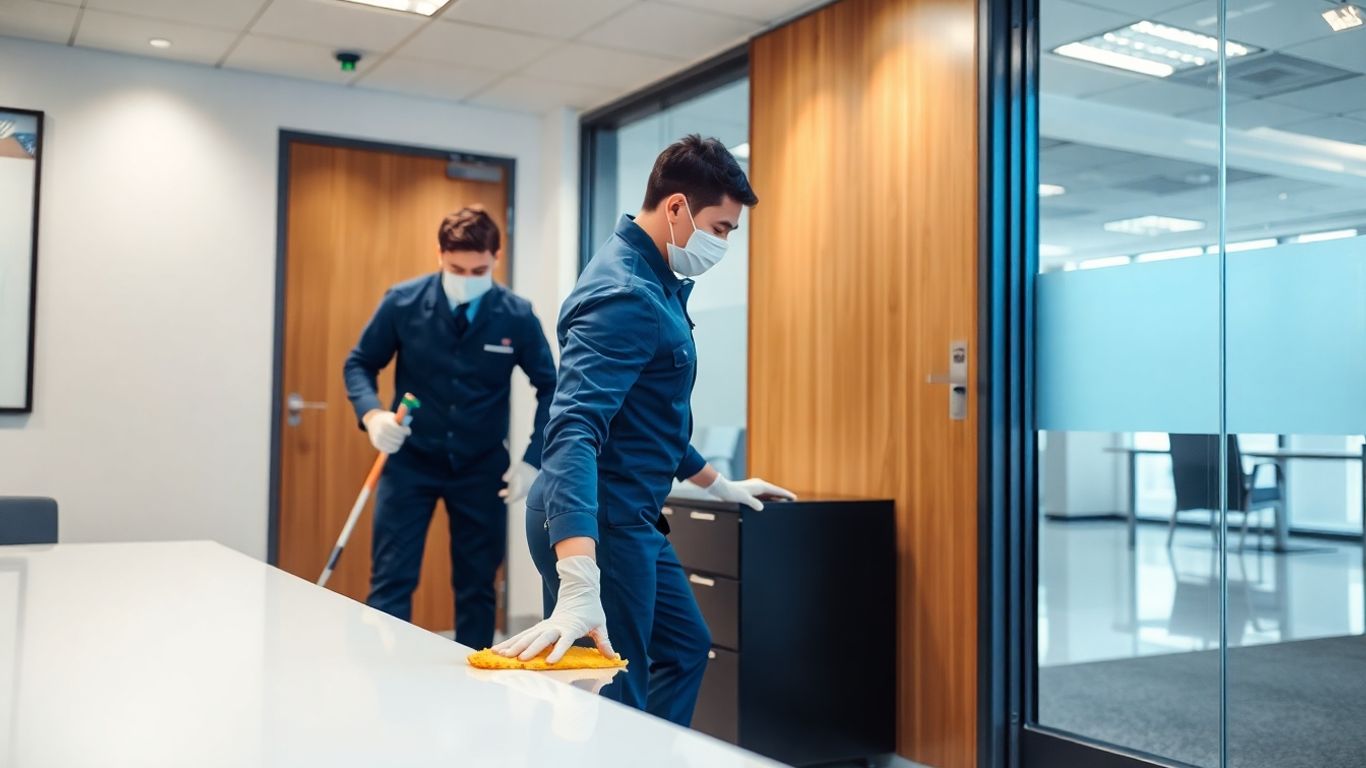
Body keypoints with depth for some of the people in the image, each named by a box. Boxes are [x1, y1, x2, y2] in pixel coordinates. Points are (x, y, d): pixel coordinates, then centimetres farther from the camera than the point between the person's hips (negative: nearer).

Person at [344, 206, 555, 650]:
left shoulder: (517, 315, -10)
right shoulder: (403, 302, -10)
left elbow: (550, 388, 1)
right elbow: (360, 364, 2)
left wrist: (533, 460, -8)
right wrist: (372, 414, -18)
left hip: (482, 467, 1)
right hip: (411, 459, 0)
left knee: (477, 588, 9)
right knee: (391, 581, -3)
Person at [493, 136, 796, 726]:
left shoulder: (655, 281, 9)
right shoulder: (625, 295, -23)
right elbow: (574, 430, -37)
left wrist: (718, 484, 29)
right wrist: (578, 587, -48)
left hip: (630, 517, 11)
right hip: (597, 521, -11)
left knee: (685, 648, 25)